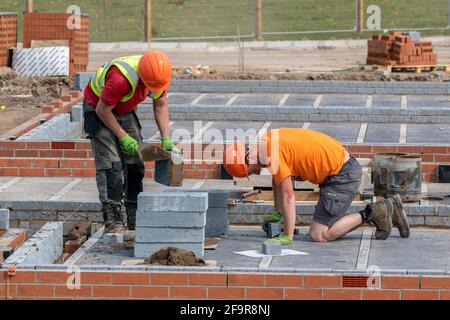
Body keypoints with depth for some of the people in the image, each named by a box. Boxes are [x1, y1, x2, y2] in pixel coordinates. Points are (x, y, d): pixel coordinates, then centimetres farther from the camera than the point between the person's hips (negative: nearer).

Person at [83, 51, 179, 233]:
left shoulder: (159, 75, -17)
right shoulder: (122, 79, -38)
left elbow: (160, 105, 0)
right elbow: (103, 110, -27)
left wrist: (166, 139, -7)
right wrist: (123, 137, -20)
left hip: (125, 111, 7)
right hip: (98, 108, -7)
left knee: (135, 163, 0)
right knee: (110, 164, -16)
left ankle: (136, 219, 5)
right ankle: (113, 221, -17)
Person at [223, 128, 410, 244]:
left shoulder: (271, 153, -20)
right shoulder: (268, 140, 9)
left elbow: (288, 196, -20)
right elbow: (278, 179, 24)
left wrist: (287, 237, -15)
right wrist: (277, 214, 22)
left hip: (343, 176, -10)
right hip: (345, 167, 10)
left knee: (318, 235, -10)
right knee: (327, 230, 17)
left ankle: (369, 215, -5)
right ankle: (387, 208, 15)